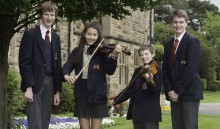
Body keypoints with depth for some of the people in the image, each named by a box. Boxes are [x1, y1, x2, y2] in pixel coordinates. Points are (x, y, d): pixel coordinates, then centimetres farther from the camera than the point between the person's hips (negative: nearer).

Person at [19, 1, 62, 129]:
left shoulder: (56, 37, 13)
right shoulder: (30, 34, -4)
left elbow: (57, 64, 14)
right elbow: (24, 62, -9)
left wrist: (57, 90, 10)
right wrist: (28, 87, -17)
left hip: (50, 83, 6)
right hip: (34, 83, -5)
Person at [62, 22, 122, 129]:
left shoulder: (102, 51, -1)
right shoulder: (77, 51, 7)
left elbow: (110, 71, -9)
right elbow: (67, 66, 0)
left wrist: (113, 56, -26)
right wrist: (66, 75, -22)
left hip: (97, 94, -2)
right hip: (81, 94, 2)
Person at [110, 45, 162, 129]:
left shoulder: (157, 71, -5)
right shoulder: (138, 71, 13)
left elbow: (155, 90, -18)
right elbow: (130, 88, 16)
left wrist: (150, 81, -39)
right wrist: (116, 100, 12)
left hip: (151, 112, -6)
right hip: (137, 111, 6)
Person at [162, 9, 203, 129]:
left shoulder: (193, 42, -5)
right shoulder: (168, 45, 15)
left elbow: (191, 69, -14)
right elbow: (165, 69, 12)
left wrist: (178, 91, -14)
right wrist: (169, 91, -2)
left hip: (189, 92, -6)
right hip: (174, 93, 6)